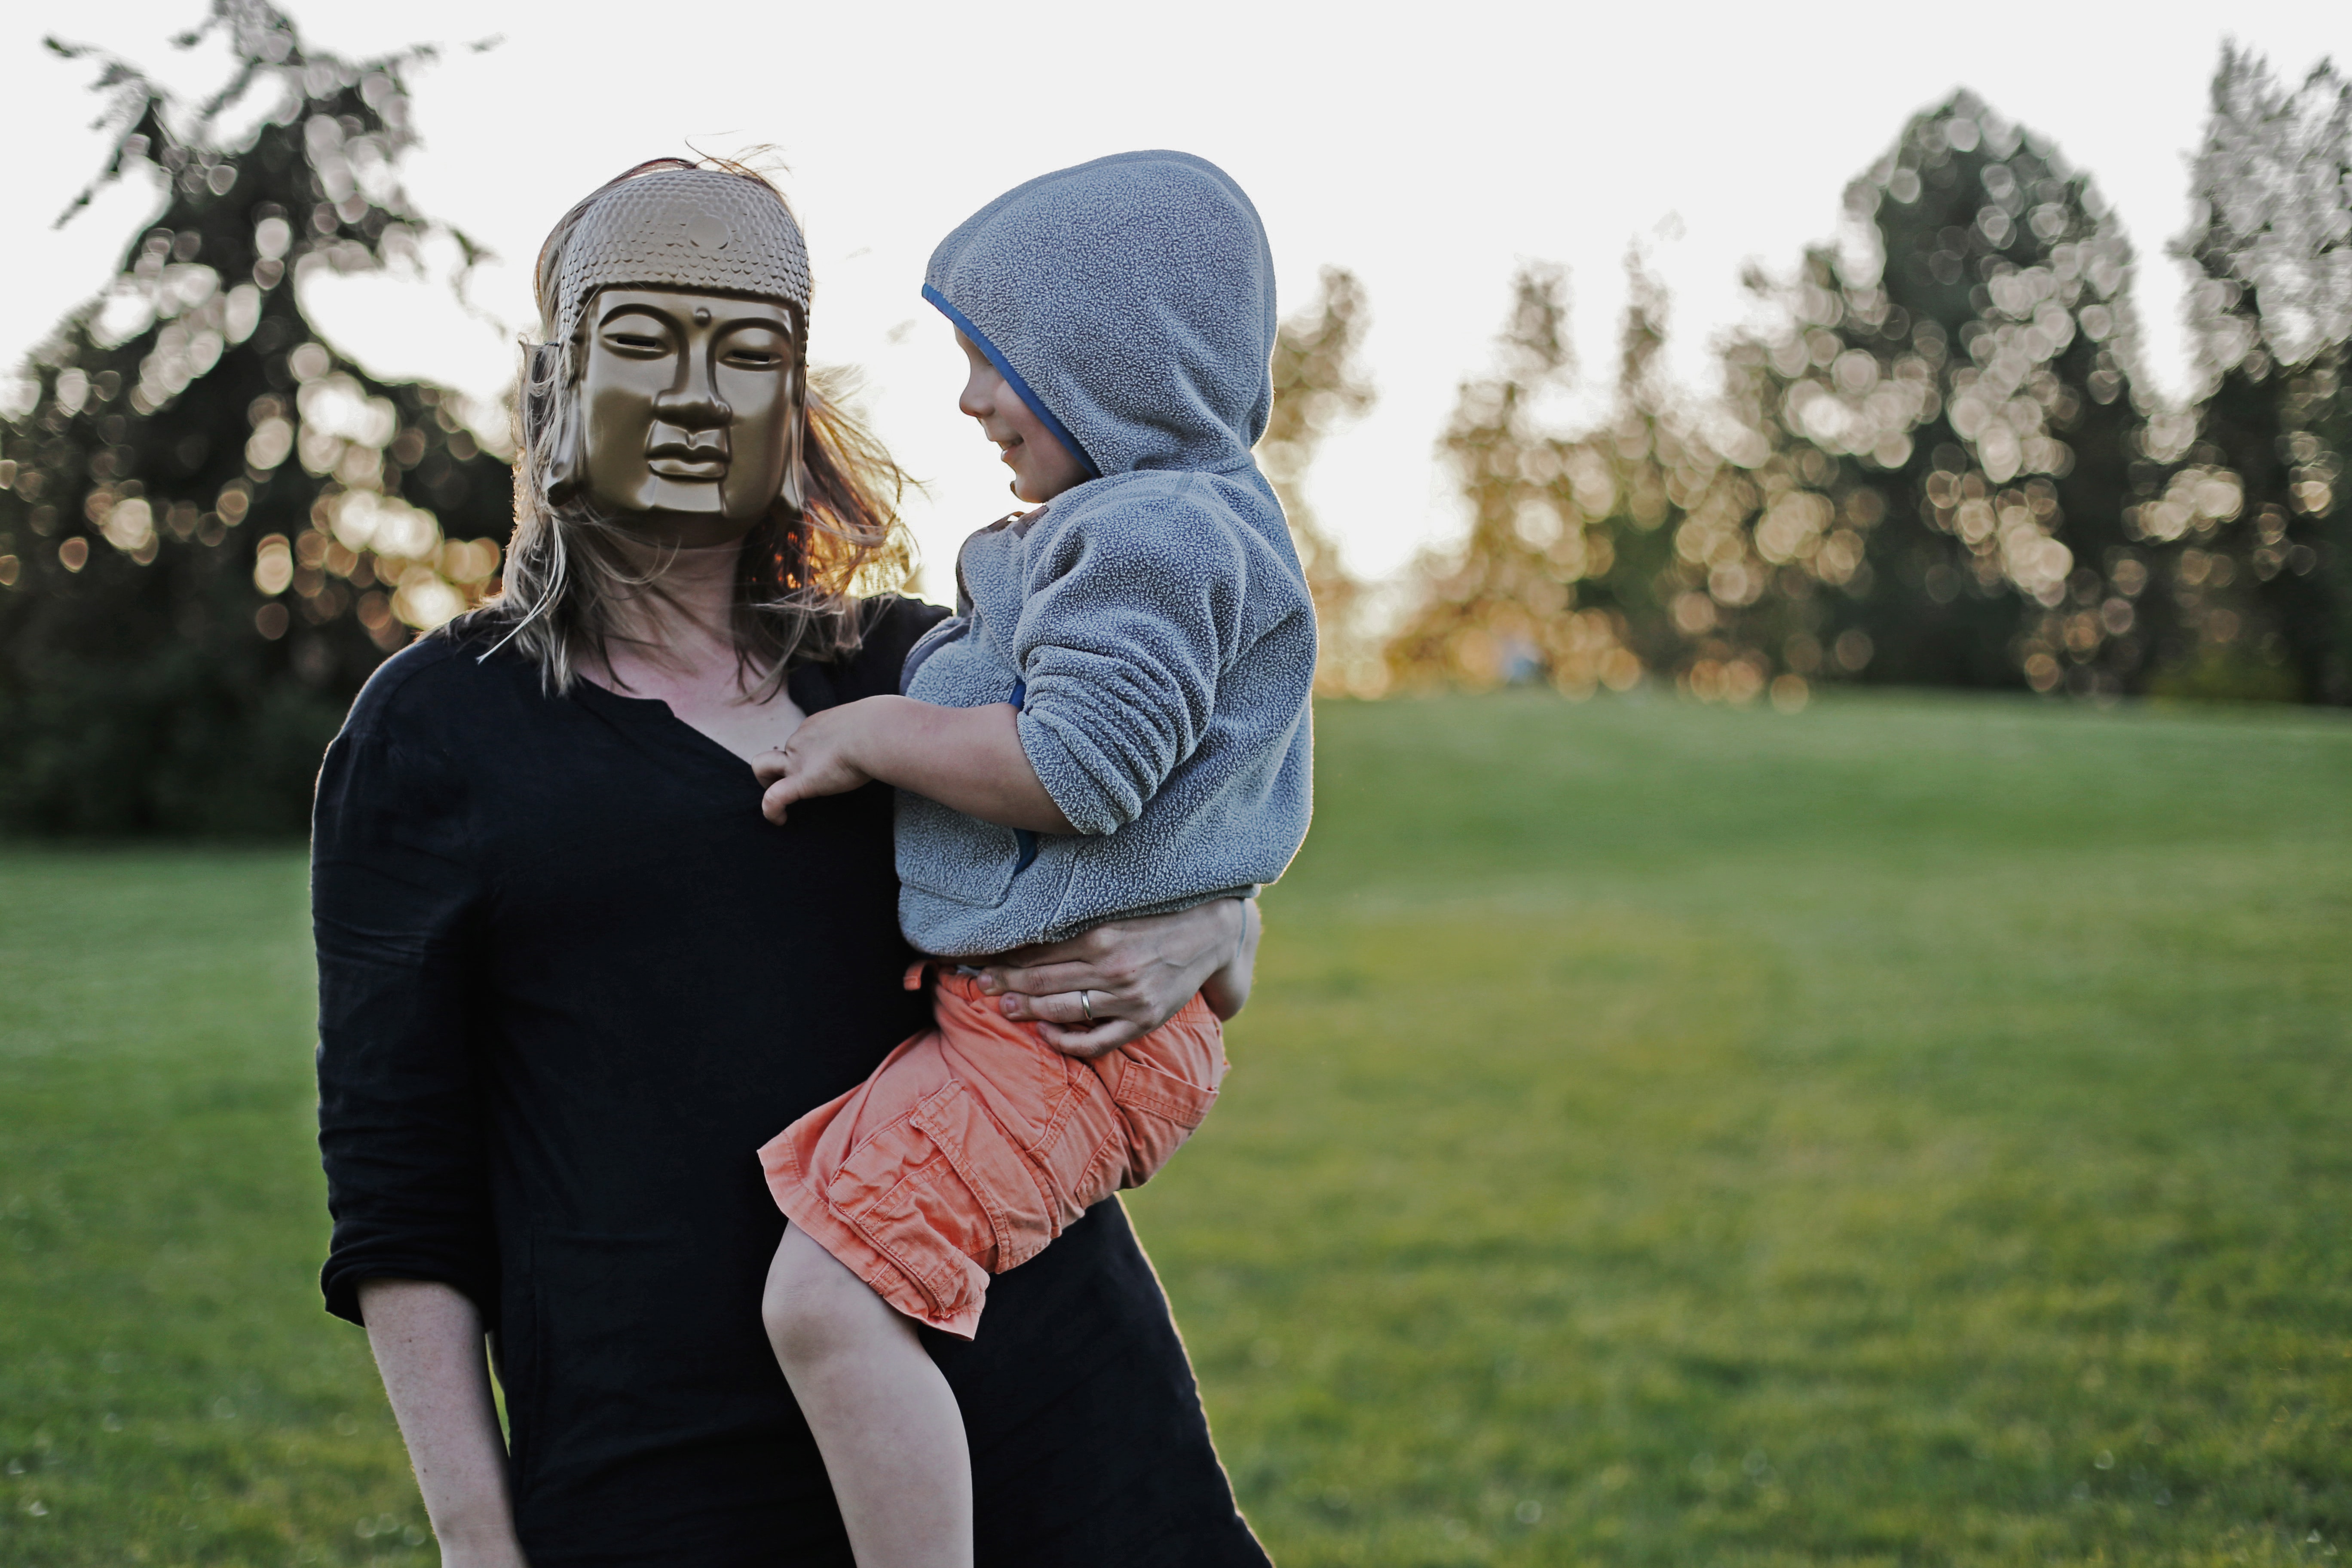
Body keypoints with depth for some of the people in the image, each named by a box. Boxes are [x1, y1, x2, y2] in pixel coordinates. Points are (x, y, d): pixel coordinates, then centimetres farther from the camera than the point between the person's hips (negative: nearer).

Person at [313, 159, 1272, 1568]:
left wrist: (1199, 937, -5)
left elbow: (1194, 872, 19)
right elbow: (397, 1190, 3)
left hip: (1038, 1394, 2)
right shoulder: (431, 730, 5)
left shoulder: (918, 668, 10)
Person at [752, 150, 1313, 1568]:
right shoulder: (1131, 527, 16)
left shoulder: (1159, 532, -18)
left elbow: (1077, 767, -28)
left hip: (1078, 1019, -12)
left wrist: (878, 736, -17)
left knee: (829, 1294, -25)